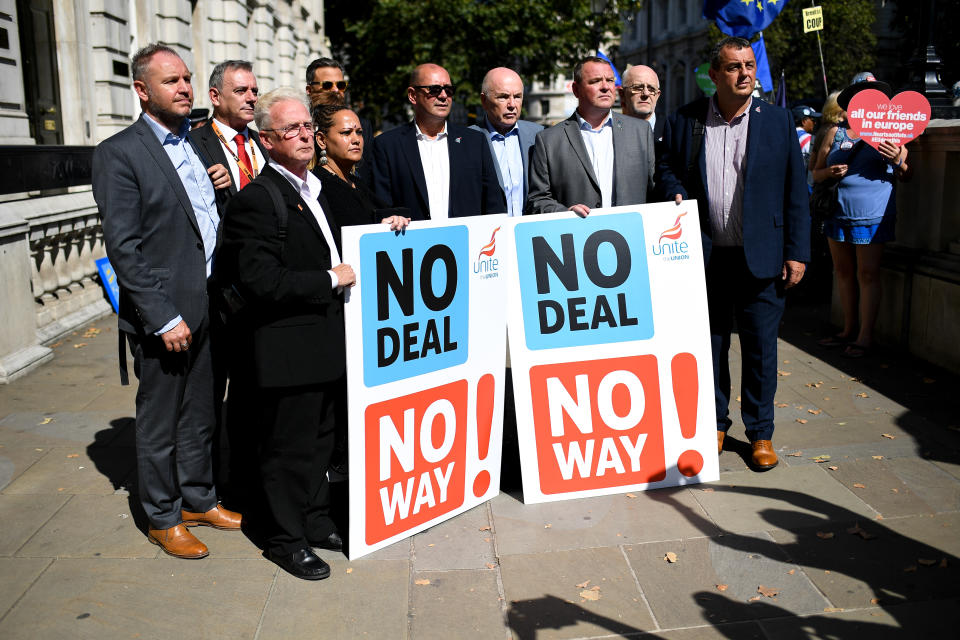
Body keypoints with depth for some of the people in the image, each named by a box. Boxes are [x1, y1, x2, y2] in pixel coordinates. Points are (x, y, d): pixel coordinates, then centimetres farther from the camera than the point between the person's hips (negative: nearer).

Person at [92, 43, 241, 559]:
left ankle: (199, 500, 35)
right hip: (165, 314, -6)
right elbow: (122, 247, -15)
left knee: (201, 416, 18)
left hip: (212, 307, 7)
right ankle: (163, 517, 26)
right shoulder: (118, 153, -10)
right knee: (160, 423, 9)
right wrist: (164, 319, -18)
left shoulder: (197, 144, 12)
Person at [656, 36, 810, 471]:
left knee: (761, 348, 6)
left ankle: (760, 433, 22)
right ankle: (715, 424, 28)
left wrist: (796, 252, -2)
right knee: (710, 344, 11)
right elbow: (666, 169, 14)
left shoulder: (778, 121, 2)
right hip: (706, 256, 1)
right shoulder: (683, 121, 2)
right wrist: (676, 196, -9)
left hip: (760, 257, -1)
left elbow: (795, 191, 2)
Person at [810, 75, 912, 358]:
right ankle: (849, 330, 21)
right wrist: (829, 172, -9)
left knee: (867, 275, -3)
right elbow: (816, 172, 14)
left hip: (872, 215, -3)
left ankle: (865, 336, 3)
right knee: (843, 272, 9)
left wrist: (897, 162, -16)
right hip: (838, 213, 3)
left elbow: (907, 175, 6)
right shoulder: (836, 132, 12)